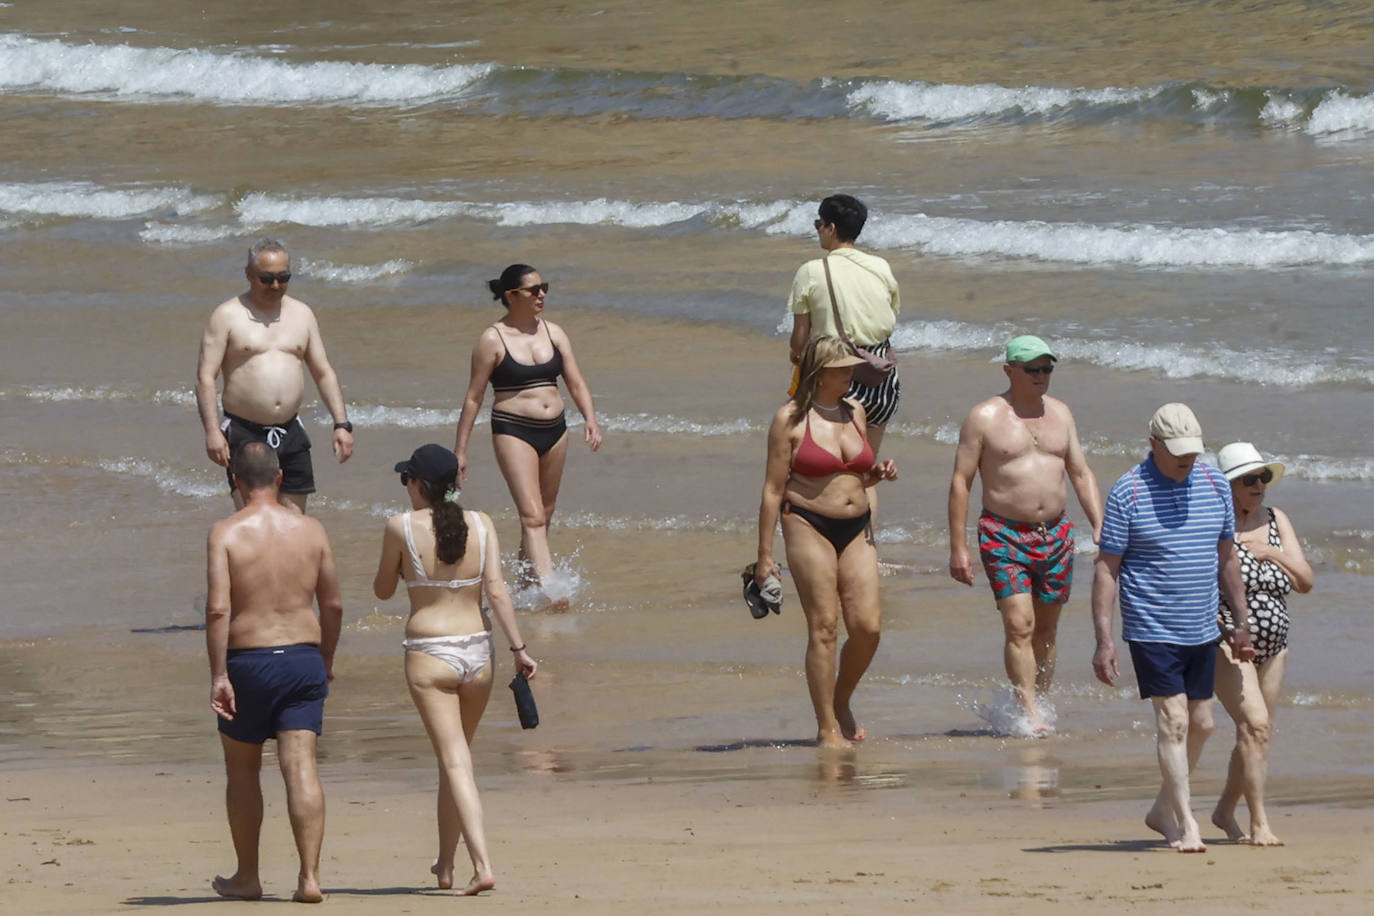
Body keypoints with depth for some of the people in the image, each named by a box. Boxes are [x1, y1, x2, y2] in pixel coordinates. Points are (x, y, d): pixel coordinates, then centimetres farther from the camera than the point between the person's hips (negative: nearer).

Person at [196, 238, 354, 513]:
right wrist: (212, 431, -18)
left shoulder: (302, 314, 12)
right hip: (244, 435, -5)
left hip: (291, 435, 5)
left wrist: (341, 424, 6)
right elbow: (205, 377, -7)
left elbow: (324, 374, 16)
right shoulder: (228, 316, -2)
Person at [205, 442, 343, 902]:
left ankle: (247, 876, 24)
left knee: (242, 770, 15)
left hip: (248, 661, -2)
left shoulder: (226, 532, -7)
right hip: (303, 657, 2)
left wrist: (218, 675, -13)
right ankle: (310, 876, -12)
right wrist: (326, 658, 23)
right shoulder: (310, 530, 3)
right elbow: (333, 605, 9)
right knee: (301, 766, -3)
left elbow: (218, 609, -15)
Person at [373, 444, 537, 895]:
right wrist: (518, 647, -4)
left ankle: (482, 865, -20)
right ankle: (445, 864, 31)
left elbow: (383, 590, 5)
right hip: (477, 652, 4)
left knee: (455, 761, -7)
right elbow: (496, 590, -6)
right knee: (455, 757, 20)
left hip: (429, 654, -4)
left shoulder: (402, 527, -7)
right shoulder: (480, 524, 1)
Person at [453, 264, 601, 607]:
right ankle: (548, 588, -28)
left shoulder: (553, 333, 9)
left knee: (543, 516, 12)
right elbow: (474, 398, -2)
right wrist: (460, 450, -2)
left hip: (554, 430, 6)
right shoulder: (493, 340, -6)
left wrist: (591, 420, -10)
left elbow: (576, 383, 8)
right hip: (513, 432, -6)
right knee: (532, 516, -16)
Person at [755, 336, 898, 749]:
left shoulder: (855, 412, 11)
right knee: (824, 627, -7)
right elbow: (773, 489, -5)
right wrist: (765, 554, -7)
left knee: (868, 626, -4)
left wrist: (877, 473, 1)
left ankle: (841, 704, 21)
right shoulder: (790, 419, -6)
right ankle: (827, 728, -1)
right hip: (809, 527, -5)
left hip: (856, 529, 5)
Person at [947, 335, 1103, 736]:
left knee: (1045, 630, 8)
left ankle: (1036, 704, 18)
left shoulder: (1059, 413, 11)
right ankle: (1031, 717, -17)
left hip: (1055, 535, 5)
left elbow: (1081, 473, 15)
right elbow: (960, 481, -3)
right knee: (1019, 626, -15)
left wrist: (1099, 527, 4)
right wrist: (957, 548, -7)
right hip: (1004, 536, -5)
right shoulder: (985, 417, -4)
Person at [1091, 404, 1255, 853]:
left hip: (1201, 630, 6)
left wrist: (1242, 622, 16)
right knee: (1173, 720, -10)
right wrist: (1104, 640, -14)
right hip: (1152, 629, -6)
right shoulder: (1128, 493, -11)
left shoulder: (1215, 486, 4)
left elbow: (1227, 558, 15)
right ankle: (1184, 825, -5)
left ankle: (1163, 811, 28)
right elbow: (1106, 568, -9)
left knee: (1201, 723, 11)